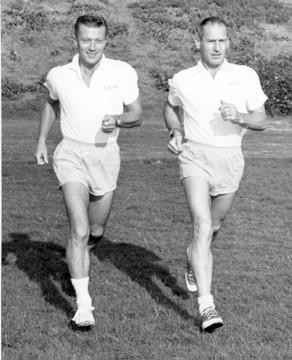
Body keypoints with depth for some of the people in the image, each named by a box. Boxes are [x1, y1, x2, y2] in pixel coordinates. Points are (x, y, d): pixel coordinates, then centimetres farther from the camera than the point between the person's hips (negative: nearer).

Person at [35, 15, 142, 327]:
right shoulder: (58, 76, -3)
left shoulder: (123, 73, -6)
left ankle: (78, 252, 52)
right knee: (79, 229, -17)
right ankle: (83, 304, -15)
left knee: (95, 231, 16)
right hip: (71, 154, -2)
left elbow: (136, 115, 3)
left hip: (106, 155, 2)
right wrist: (42, 141, 17)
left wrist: (117, 120, -17)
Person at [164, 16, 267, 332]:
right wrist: (176, 132, 1)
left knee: (213, 226, 20)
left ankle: (193, 258, 54)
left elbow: (261, 121, 2)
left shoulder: (246, 77, -3)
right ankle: (206, 305, -23)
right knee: (202, 225, -19)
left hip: (230, 160, 3)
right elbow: (170, 106, 19)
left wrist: (240, 117, -19)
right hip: (195, 156, -2)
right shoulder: (182, 80, -3)